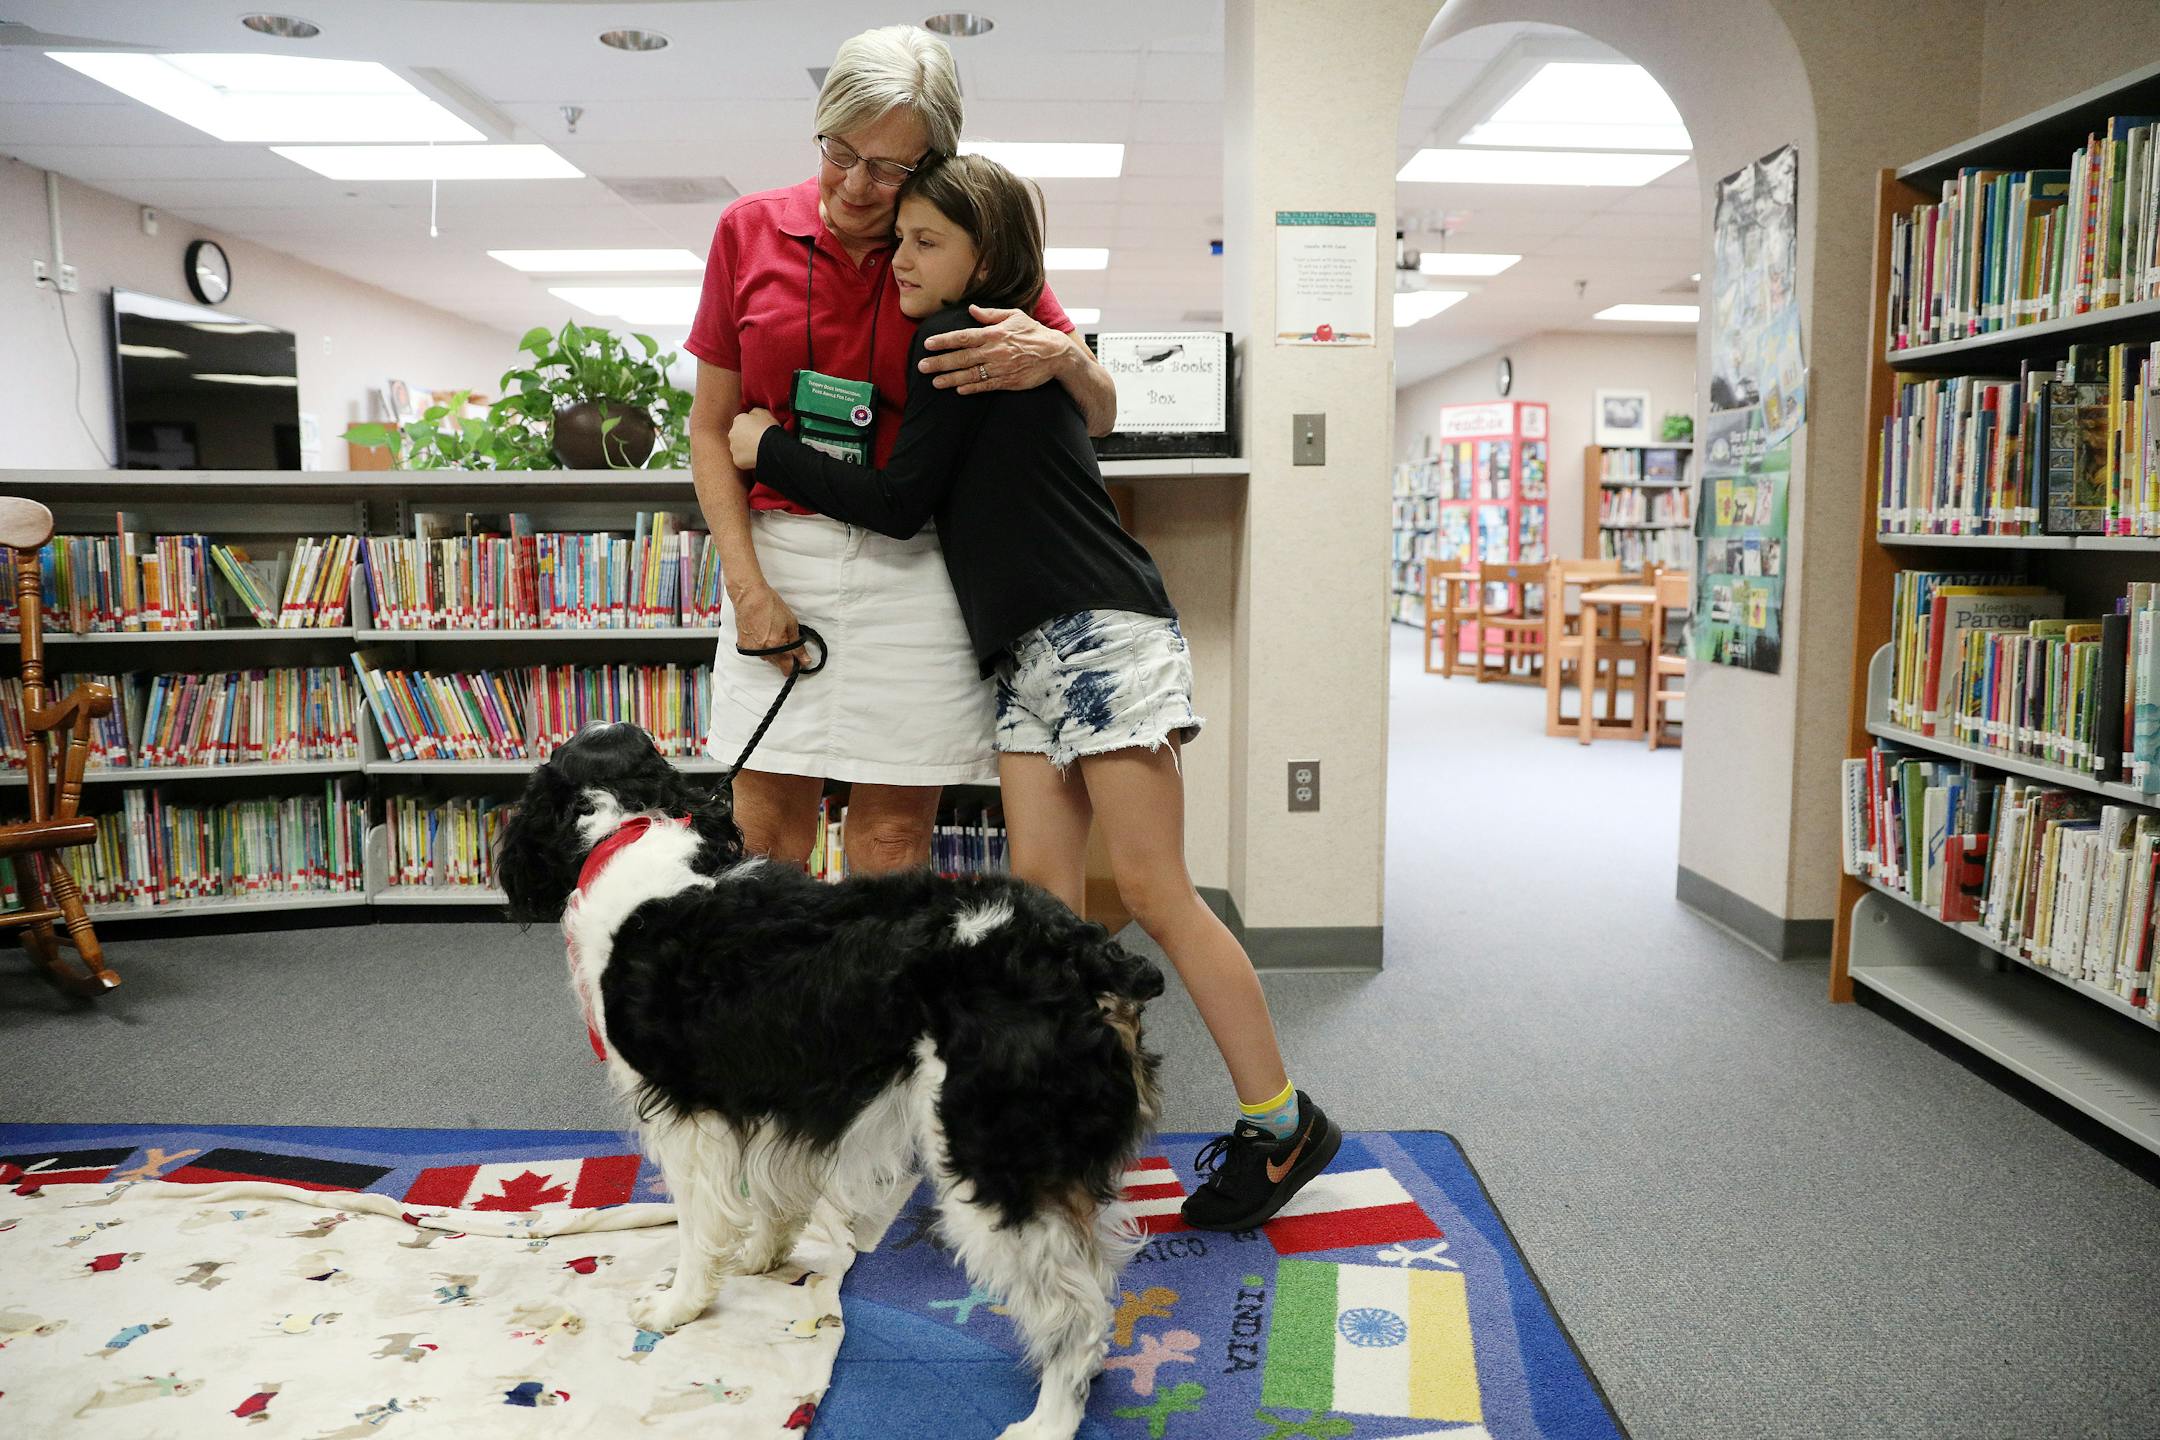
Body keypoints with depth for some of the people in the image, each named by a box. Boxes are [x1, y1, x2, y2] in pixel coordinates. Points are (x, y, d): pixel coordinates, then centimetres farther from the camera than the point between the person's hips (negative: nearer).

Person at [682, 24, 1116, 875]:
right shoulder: (750, 231, 5)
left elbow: (1099, 417, 6)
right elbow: (711, 429, 7)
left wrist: (1059, 357, -18)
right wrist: (747, 586, -3)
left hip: (916, 563, -1)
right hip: (779, 551, 2)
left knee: (894, 837, 0)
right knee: (765, 821, 3)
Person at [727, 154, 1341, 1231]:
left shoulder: (959, 341, -5)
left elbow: (899, 502, -7)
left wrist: (769, 449, 3)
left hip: (1099, 632, -10)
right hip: (1030, 655, 10)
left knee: (1151, 889, -9)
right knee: (1040, 889, 2)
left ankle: (1282, 1126, 1)